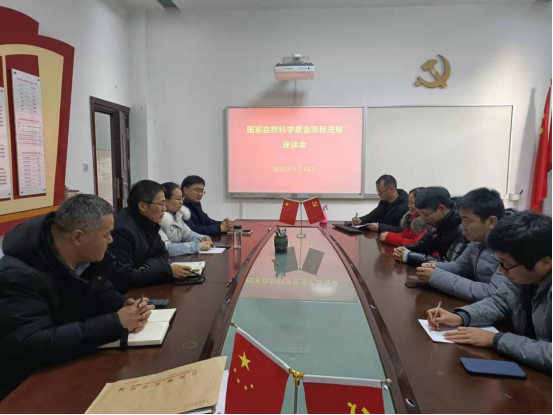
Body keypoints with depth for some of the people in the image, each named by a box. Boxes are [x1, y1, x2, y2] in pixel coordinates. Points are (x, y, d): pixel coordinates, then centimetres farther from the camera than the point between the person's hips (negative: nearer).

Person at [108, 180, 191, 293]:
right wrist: (168, 271, -26)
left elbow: (162, 254, 7)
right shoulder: (122, 230, -26)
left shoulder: (148, 222, 0)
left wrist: (147, 268, -16)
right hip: (123, 293, -7)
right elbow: (123, 277, -28)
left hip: (139, 288, 7)